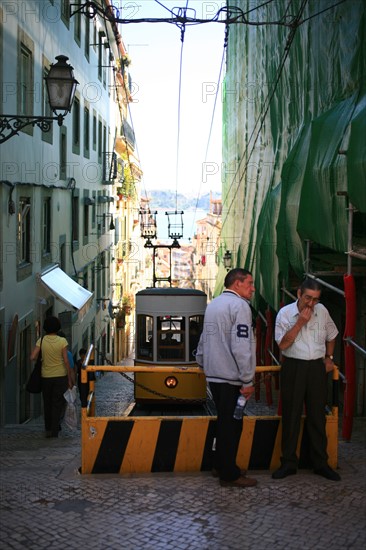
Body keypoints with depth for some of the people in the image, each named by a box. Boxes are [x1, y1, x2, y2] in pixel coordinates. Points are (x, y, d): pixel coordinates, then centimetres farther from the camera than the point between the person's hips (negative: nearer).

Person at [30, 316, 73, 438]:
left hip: (46, 376, 2)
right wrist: (70, 379, -3)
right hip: (60, 376, -2)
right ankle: (54, 431, 0)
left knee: (47, 404, 14)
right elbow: (66, 361, -10)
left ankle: (48, 429, 19)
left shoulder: (41, 341, -4)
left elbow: (33, 357, -10)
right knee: (58, 404, 4)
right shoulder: (62, 341, -9)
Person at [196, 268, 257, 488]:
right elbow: (241, 347, -20)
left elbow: (204, 340, 24)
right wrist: (248, 381, -17)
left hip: (213, 375, 9)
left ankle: (221, 465, 29)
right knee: (232, 424, -1)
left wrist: (202, 362, 35)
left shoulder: (213, 304, 17)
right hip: (231, 377, -9)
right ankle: (229, 475, 5)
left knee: (225, 421, 20)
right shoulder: (239, 306, -13)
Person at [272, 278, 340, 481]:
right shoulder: (285, 313, -6)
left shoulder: (322, 311, 5)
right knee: (291, 417, 3)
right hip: (293, 367, -3)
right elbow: (283, 344, -15)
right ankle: (289, 463, 13)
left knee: (318, 417, 8)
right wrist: (300, 323, -18)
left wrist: (329, 357, 15)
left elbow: (331, 336, 22)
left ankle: (321, 463, 18)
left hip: (317, 367, 3)